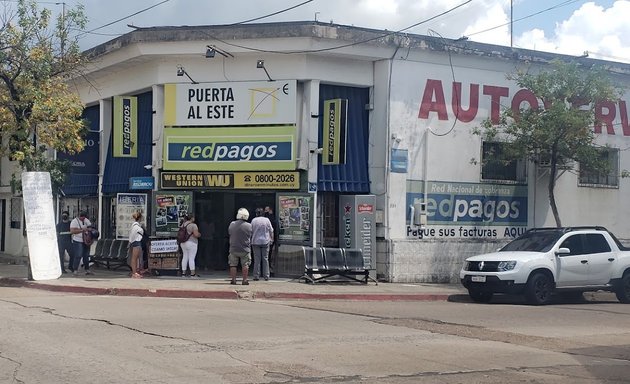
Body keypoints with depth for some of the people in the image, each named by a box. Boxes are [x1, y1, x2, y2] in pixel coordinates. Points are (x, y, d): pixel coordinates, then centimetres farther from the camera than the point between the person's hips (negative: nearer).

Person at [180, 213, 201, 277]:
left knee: (184, 257, 12)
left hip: (183, 243, 7)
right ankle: (192, 273, -4)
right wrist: (199, 234, 2)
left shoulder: (183, 224, 9)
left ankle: (183, 273, 13)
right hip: (191, 243, -7)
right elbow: (196, 235, -18)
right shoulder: (193, 225, -14)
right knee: (191, 258, -5)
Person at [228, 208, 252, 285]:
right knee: (245, 265, 7)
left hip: (233, 249, 1)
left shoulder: (232, 224, -3)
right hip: (245, 249, -1)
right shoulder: (249, 226, -9)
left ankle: (233, 280, 11)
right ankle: (245, 280, 7)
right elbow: (251, 237, 1)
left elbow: (229, 234, 10)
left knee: (233, 265, 11)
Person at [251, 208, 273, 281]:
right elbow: (271, 231, 4)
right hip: (265, 242, 0)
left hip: (255, 242, 0)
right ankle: (266, 276, 4)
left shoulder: (254, 220, -1)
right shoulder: (267, 220, 0)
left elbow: (251, 231, 3)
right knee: (265, 259, 5)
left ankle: (256, 276, 0)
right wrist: (271, 239, 16)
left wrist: (251, 239, 15)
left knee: (257, 259, 2)